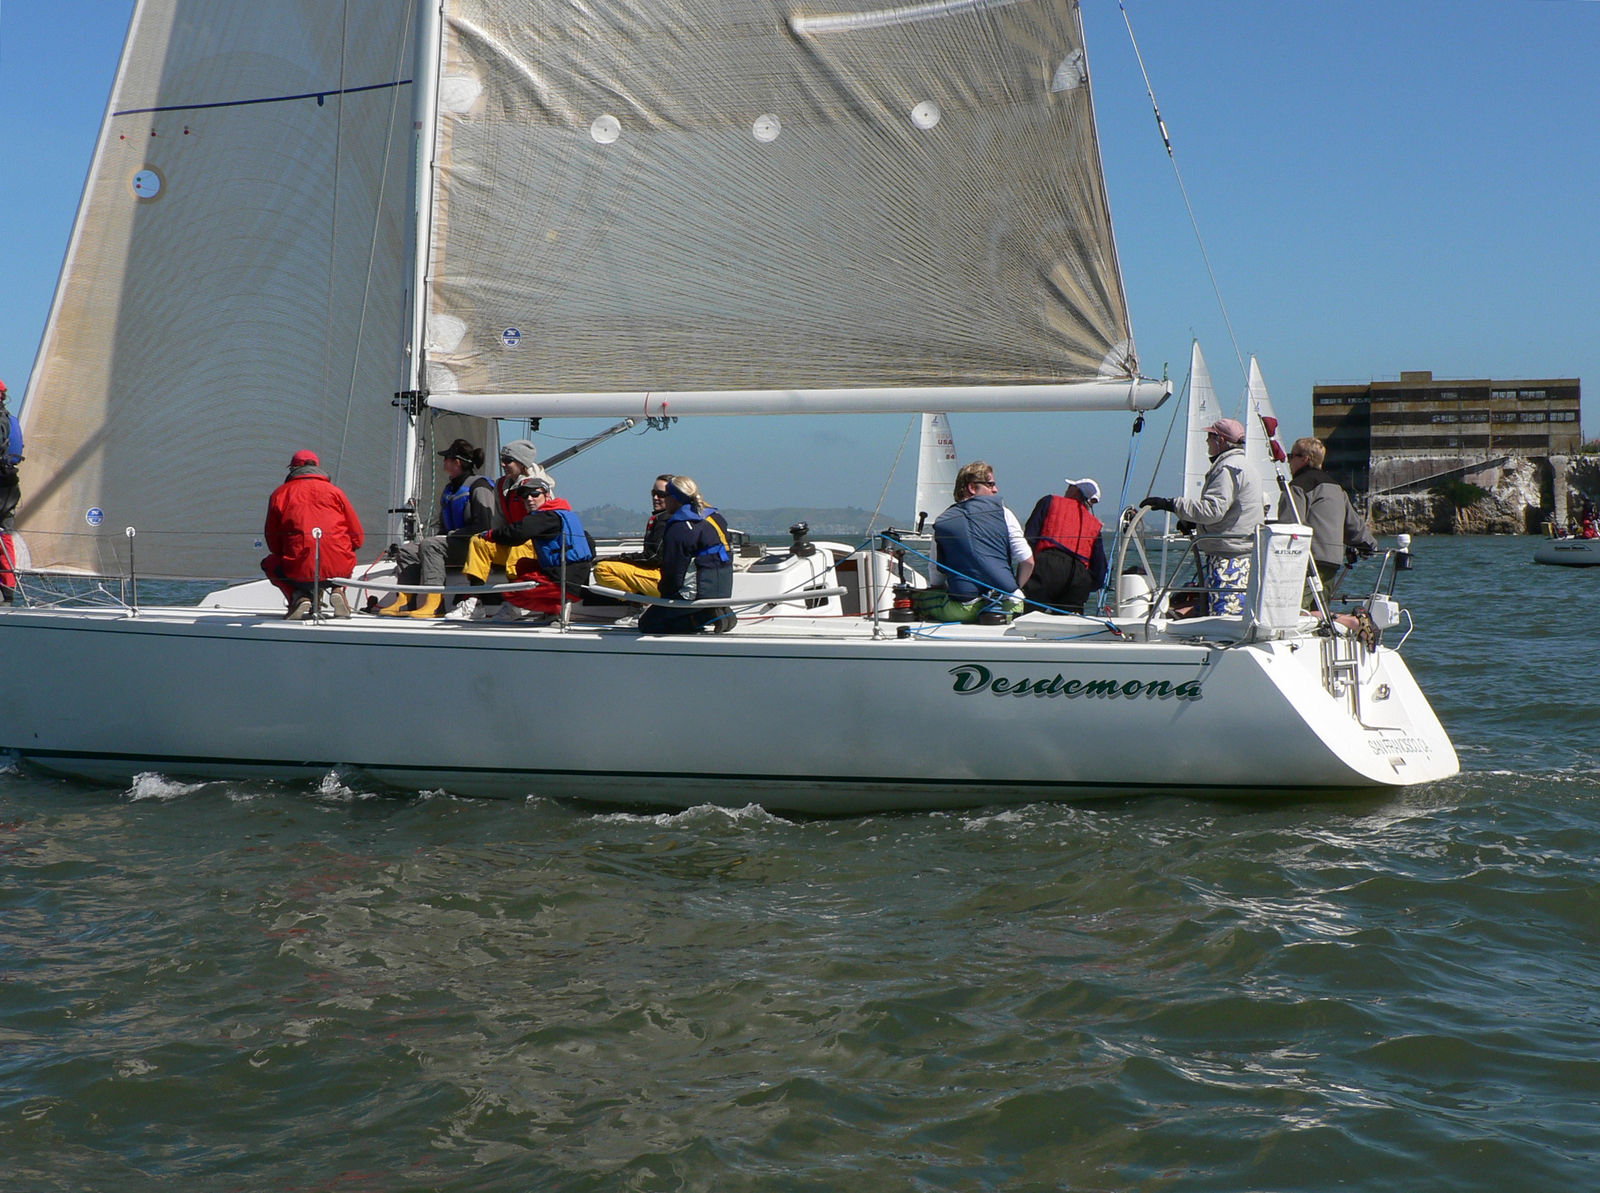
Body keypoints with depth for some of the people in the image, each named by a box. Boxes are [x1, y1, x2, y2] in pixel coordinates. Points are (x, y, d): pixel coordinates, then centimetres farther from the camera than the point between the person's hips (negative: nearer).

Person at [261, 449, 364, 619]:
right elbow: (358, 538, 13)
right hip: (339, 568, 1)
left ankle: (299, 597, 4)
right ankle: (338, 590, 7)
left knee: (269, 564, 31)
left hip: (300, 571, -1)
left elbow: (273, 545, 16)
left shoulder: (279, 494, 12)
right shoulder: (334, 490, 13)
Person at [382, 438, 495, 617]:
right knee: (407, 550, -3)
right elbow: (441, 524, 28)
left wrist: (450, 535, -16)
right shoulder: (450, 488, 21)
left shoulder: (479, 487, -9)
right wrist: (428, 534, 6)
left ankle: (433, 604, -39)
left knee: (430, 545, -31)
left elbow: (484, 526, -18)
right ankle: (405, 603, -14)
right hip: (454, 544, 10)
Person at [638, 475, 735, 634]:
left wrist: (664, 597, 2)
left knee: (646, 623, 1)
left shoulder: (678, 530, -17)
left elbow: (673, 574, -17)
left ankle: (702, 617, -11)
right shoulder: (715, 518, 9)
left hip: (696, 594, -9)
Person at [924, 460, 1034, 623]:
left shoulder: (941, 522, 9)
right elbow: (1027, 561, 3)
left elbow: (937, 580, 9)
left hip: (964, 609, 0)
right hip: (1008, 605, 0)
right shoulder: (1002, 512, 7)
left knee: (916, 597, 19)